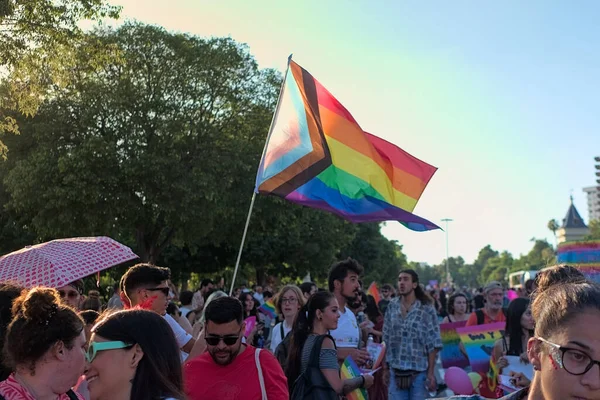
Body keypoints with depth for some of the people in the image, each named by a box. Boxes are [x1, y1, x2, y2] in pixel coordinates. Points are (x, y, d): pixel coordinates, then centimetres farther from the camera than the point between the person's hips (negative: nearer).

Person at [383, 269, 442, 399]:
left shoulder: (426, 309, -5)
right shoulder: (392, 306, 5)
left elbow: (433, 343, -5)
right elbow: (386, 339, 10)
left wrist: (431, 372, -9)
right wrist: (385, 366, 8)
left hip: (419, 371, -3)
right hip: (396, 370, 3)